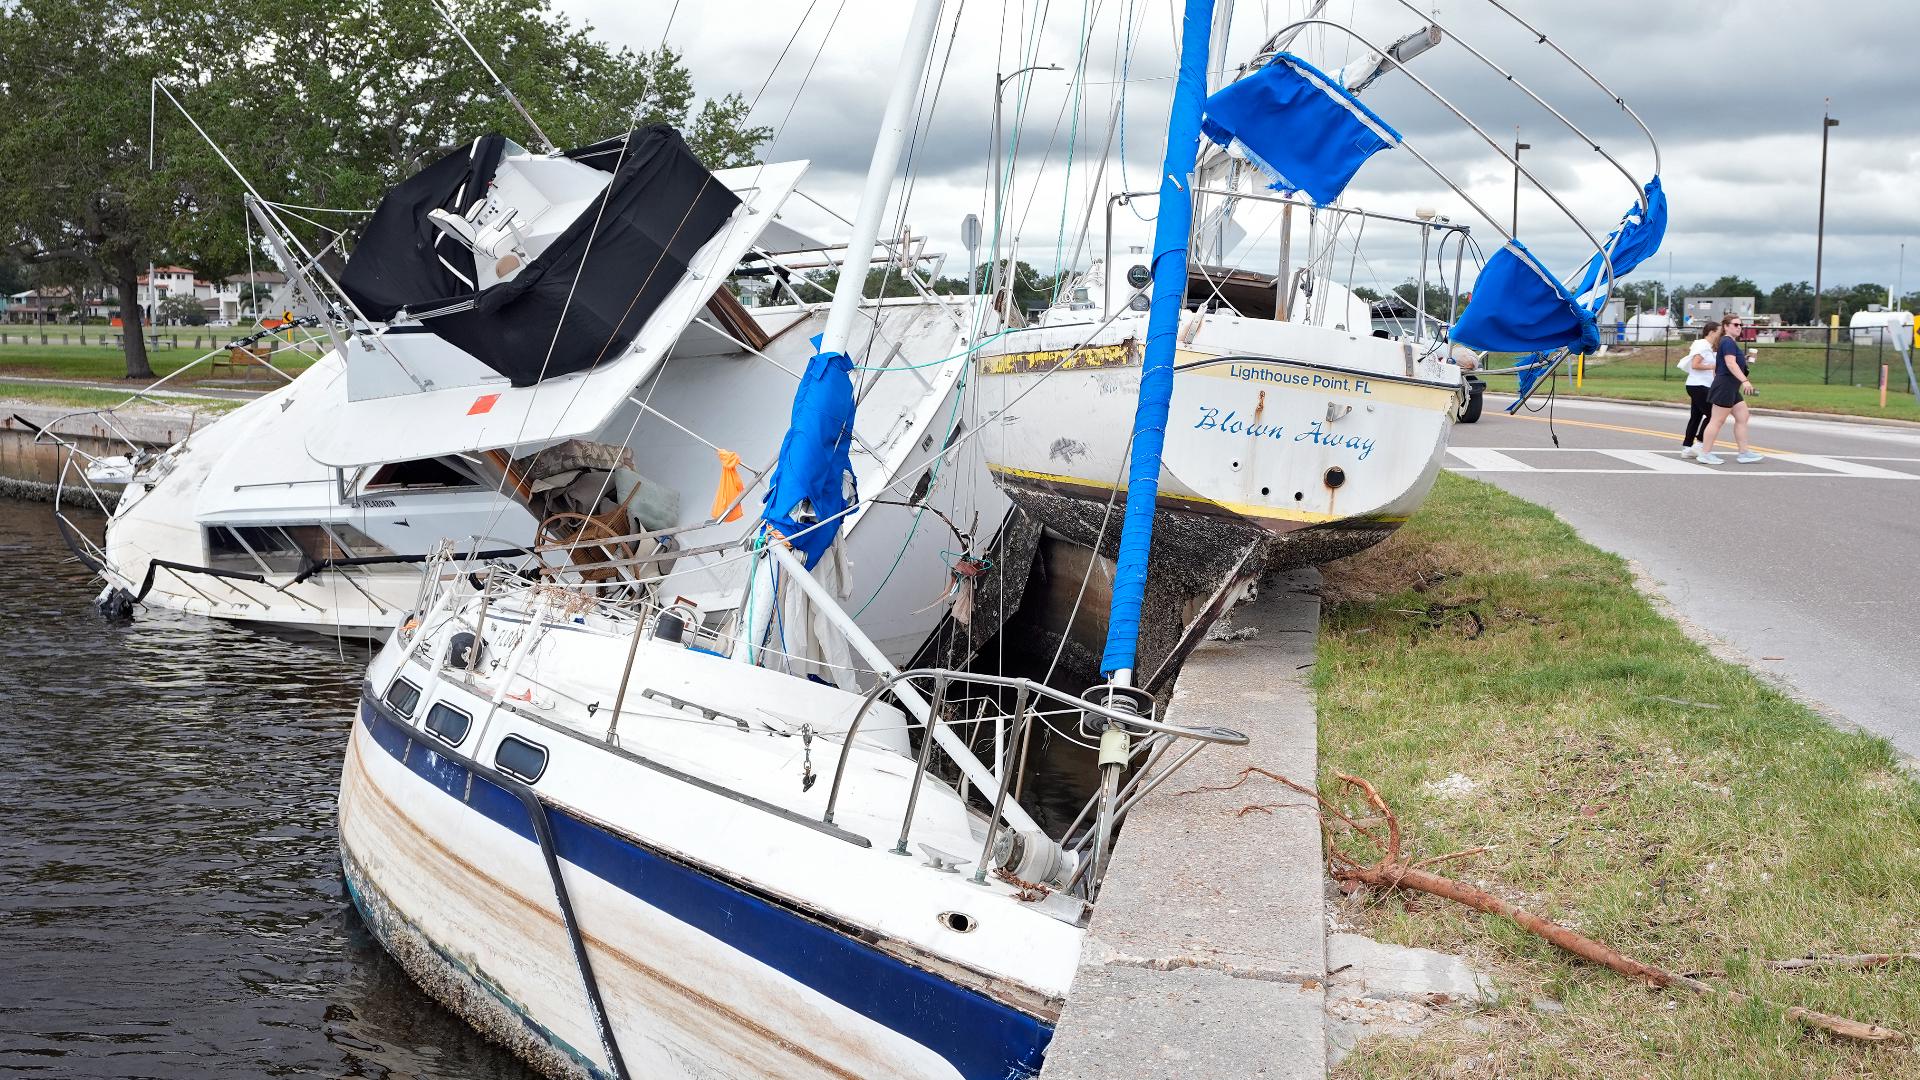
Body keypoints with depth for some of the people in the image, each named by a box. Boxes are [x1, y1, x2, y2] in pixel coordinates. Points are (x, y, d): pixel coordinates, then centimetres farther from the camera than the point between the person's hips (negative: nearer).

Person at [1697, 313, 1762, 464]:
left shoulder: (1730, 342, 20)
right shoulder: (1728, 342, -13)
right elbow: (1731, 363, -26)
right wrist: (1744, 380, -33)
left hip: (1731, 389, 11)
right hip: (1725, 386, -11)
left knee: (1742, 418, 8)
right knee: (1717, 421, -6)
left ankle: (1744, 453, 9)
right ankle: (1705, 454, -2)